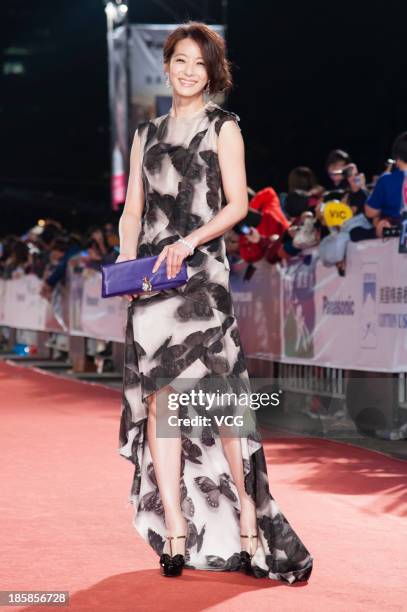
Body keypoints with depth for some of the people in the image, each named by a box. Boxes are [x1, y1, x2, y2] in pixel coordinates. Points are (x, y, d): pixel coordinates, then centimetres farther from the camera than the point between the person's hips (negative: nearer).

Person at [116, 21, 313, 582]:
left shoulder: (223, 127, 7)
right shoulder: (147, 134, 20)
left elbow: (237, 204, -3)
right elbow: (133, 209, 17)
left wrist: (189, 242, -17)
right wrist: (127, 260, -1)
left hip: (201, 275, -4)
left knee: (217, 396, -10)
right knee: (158, 398, -2)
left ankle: (247, 518, -2)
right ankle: (175, 533, -1)